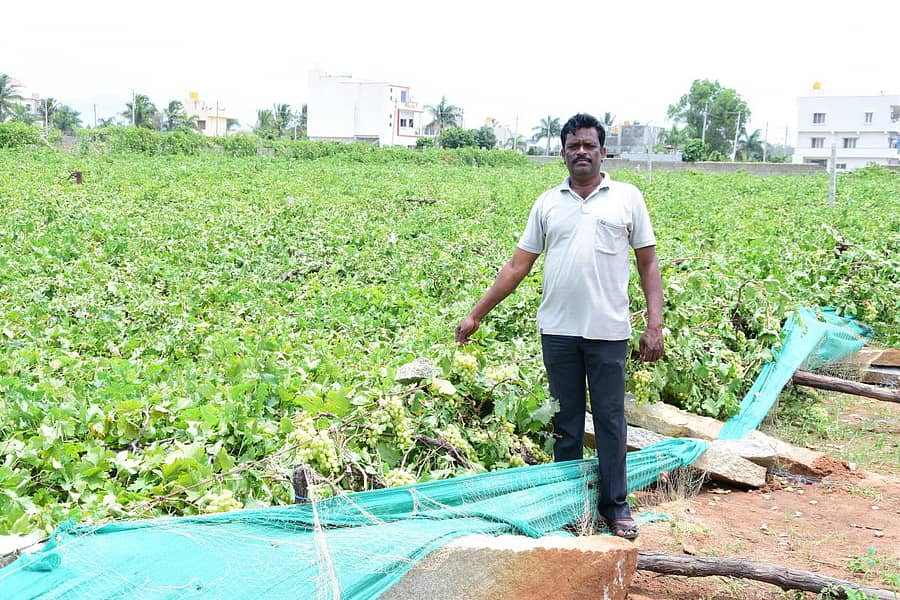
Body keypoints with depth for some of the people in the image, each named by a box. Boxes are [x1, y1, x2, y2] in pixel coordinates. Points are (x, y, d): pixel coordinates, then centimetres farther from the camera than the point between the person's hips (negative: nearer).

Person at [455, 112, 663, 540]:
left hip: (608, 330, -2)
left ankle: (615, 504, 18)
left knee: (610, 420, 5)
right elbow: (517, 266, 9)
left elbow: (648, 264, 4)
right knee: (565, 420, 11)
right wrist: (476, 315, 6)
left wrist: (655, 324, -6)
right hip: (558, 329, 2)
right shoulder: (548, 203, 8)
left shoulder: (627, 198, 4)